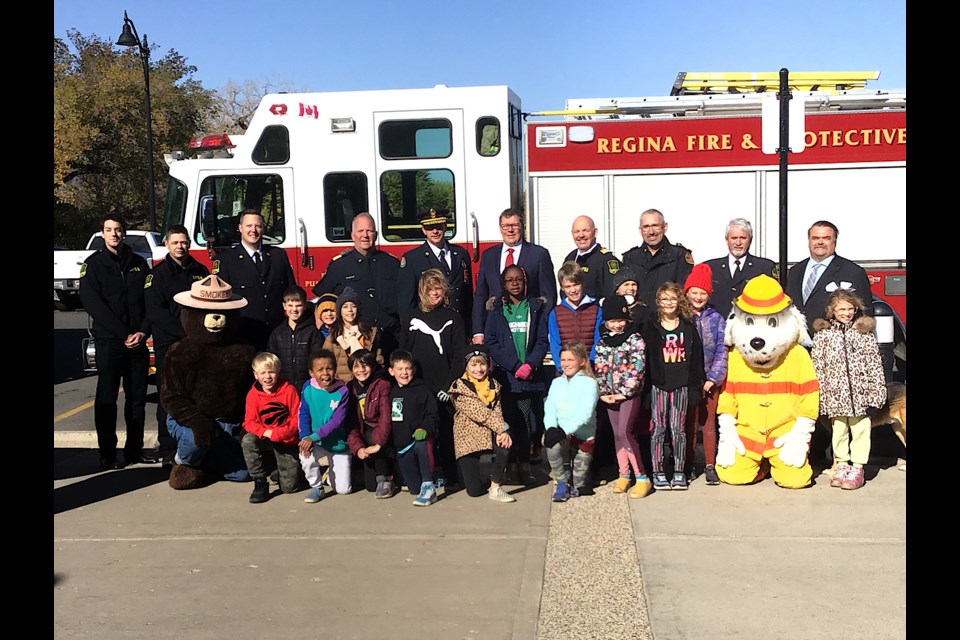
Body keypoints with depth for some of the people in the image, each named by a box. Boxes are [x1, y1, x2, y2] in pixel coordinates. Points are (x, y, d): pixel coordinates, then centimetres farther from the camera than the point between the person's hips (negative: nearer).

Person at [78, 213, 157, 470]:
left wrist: (143, 331, -7)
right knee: (107, 398, 1)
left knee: (137, 397, 7)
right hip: (108, 342, -4)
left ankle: (135, 449, 16)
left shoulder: (139, 263, 12)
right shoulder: (93, 264, 0)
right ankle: (107, 454, 7)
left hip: (138, 341, 4)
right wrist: (124, 334, -14)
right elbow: (92, 303, -9)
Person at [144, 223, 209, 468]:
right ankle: (168, 453, 3)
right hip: (168, 345, -4)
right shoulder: (158, 273, 0)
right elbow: (155, 312, -8)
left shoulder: (200, 271, 13)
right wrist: (185, 332, -14)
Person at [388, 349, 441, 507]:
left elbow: (432, 414, -8)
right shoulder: (391, 392, 9)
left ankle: (429, 487, -30)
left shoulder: (421, 390, -4)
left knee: (422, 446, -41)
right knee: (414, 488, 4)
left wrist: (425, 429, -26)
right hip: (400, 446, 4)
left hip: (419, 439, -4)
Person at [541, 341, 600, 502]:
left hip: (583, 434, -2)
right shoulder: (557, 383, 14)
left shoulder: (589, 383, -3)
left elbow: (585, 414, -15)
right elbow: (549, 409, 4)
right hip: (561, 434, 2)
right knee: (552, 445, -29)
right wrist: (551, 428, -16)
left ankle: (578, 486, 35)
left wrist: (565, 431, -25)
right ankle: (561, 483, -9)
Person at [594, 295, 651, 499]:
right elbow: (599, 368, 7)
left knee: (624, 432, -15)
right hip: (610, 395, 5)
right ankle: (623, 475, 21)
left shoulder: (635, 339, -7)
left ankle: (642, 477, -9)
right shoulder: (602, 342, 8)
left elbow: (637, 368, -12)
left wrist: (625, 393, -16)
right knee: (617, 434, 10)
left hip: (630, 393, -5)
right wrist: (603, 392, -4)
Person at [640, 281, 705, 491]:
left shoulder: (688, 326, 6)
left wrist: (695, 385, 3)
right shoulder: (651, 326, 0)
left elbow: (696, 356, 7)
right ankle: (658, 473, 11)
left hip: (681, 385, 1)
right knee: (658, 428, 4)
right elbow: (644, 355, -2)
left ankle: (679, 473, 15)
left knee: (678, 429, 7)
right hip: (658, 385, -1)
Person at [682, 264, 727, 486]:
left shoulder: (716, 319, 4)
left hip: (710, 380, 0)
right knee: (689, 423, 5)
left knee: (709, 424, 3)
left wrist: (713, 378, -7)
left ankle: (710, 465, 12)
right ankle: (688, 465, 14)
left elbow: (722, 351, 1)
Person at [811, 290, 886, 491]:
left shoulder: (864, 331, 5)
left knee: (860, 428, 0)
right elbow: (817, 365, 2)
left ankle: (857, 467, 9)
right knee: (838, 428, 8)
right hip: (835, 392, 0)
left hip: (859, 391, 0)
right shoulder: (823, 334, 3)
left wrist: (877, 388, 0)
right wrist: (818, 391, -3)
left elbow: (874, 362, 5)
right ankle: (841, 464, 19)